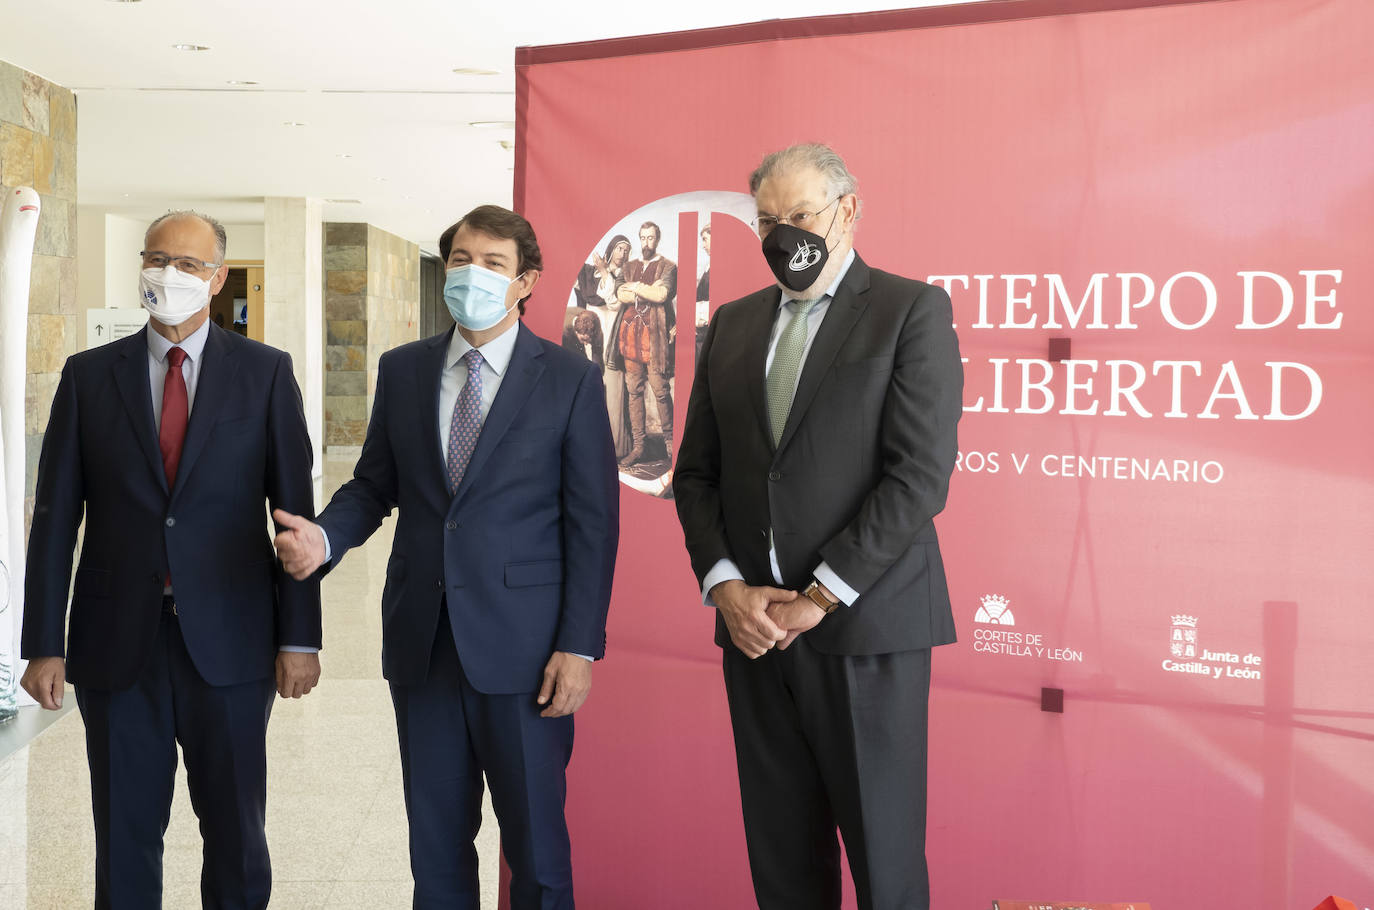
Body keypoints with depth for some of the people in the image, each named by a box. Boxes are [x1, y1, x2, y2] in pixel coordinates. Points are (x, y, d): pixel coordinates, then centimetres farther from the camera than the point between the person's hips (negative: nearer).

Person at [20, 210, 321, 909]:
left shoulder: (265, 372, 2)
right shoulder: (88, 376, 6)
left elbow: (296, 510, 0)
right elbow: (55, 518, 5)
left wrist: (299, 638, -5)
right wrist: (44, 645, -1)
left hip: (229, 642, -1)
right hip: (117, 642, 1)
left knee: (237, 831, 9)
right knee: (124, 836, 10)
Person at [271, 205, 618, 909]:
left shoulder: (571, 379, -2)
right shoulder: (402, 370, 10)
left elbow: (593, 520, -4)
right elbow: (374, 484, 14)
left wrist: (580, 645, -10)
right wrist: (323, 538, -8)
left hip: (522, 644, -3)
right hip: (422, 638, 4)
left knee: (536, 843, 5)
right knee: (435, 845, 14)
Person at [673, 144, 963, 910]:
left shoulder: (912, 310, -2)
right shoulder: (733, 323, 15)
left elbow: (920, 475, -11)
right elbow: (696, 473, 13)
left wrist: (819, 598, -13)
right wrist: (726, 586, -3)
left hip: (866, 628, -5)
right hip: (755, 630, 5)